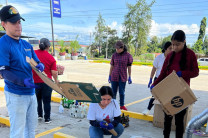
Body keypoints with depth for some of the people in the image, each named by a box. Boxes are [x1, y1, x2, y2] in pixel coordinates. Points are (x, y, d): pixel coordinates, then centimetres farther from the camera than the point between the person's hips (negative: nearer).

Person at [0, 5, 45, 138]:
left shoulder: (27, 45, 9)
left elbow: (37, 62, 14)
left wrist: (40, 66, -10)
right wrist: (23, 81, -31)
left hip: (31, 92, 7)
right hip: (16, 94, -7)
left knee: (32, 126, 20)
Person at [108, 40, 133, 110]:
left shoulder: (128, 55, -4)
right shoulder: (114, 55, 1)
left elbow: (129, 67, 1)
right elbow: (112, 66, 7)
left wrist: (129, 77, 1)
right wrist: (109, 76, 8)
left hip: (123, 77, -1)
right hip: (114, 77, 1)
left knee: (122, 92, 9)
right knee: (113, 92, 9)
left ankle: (122, 105, 26)